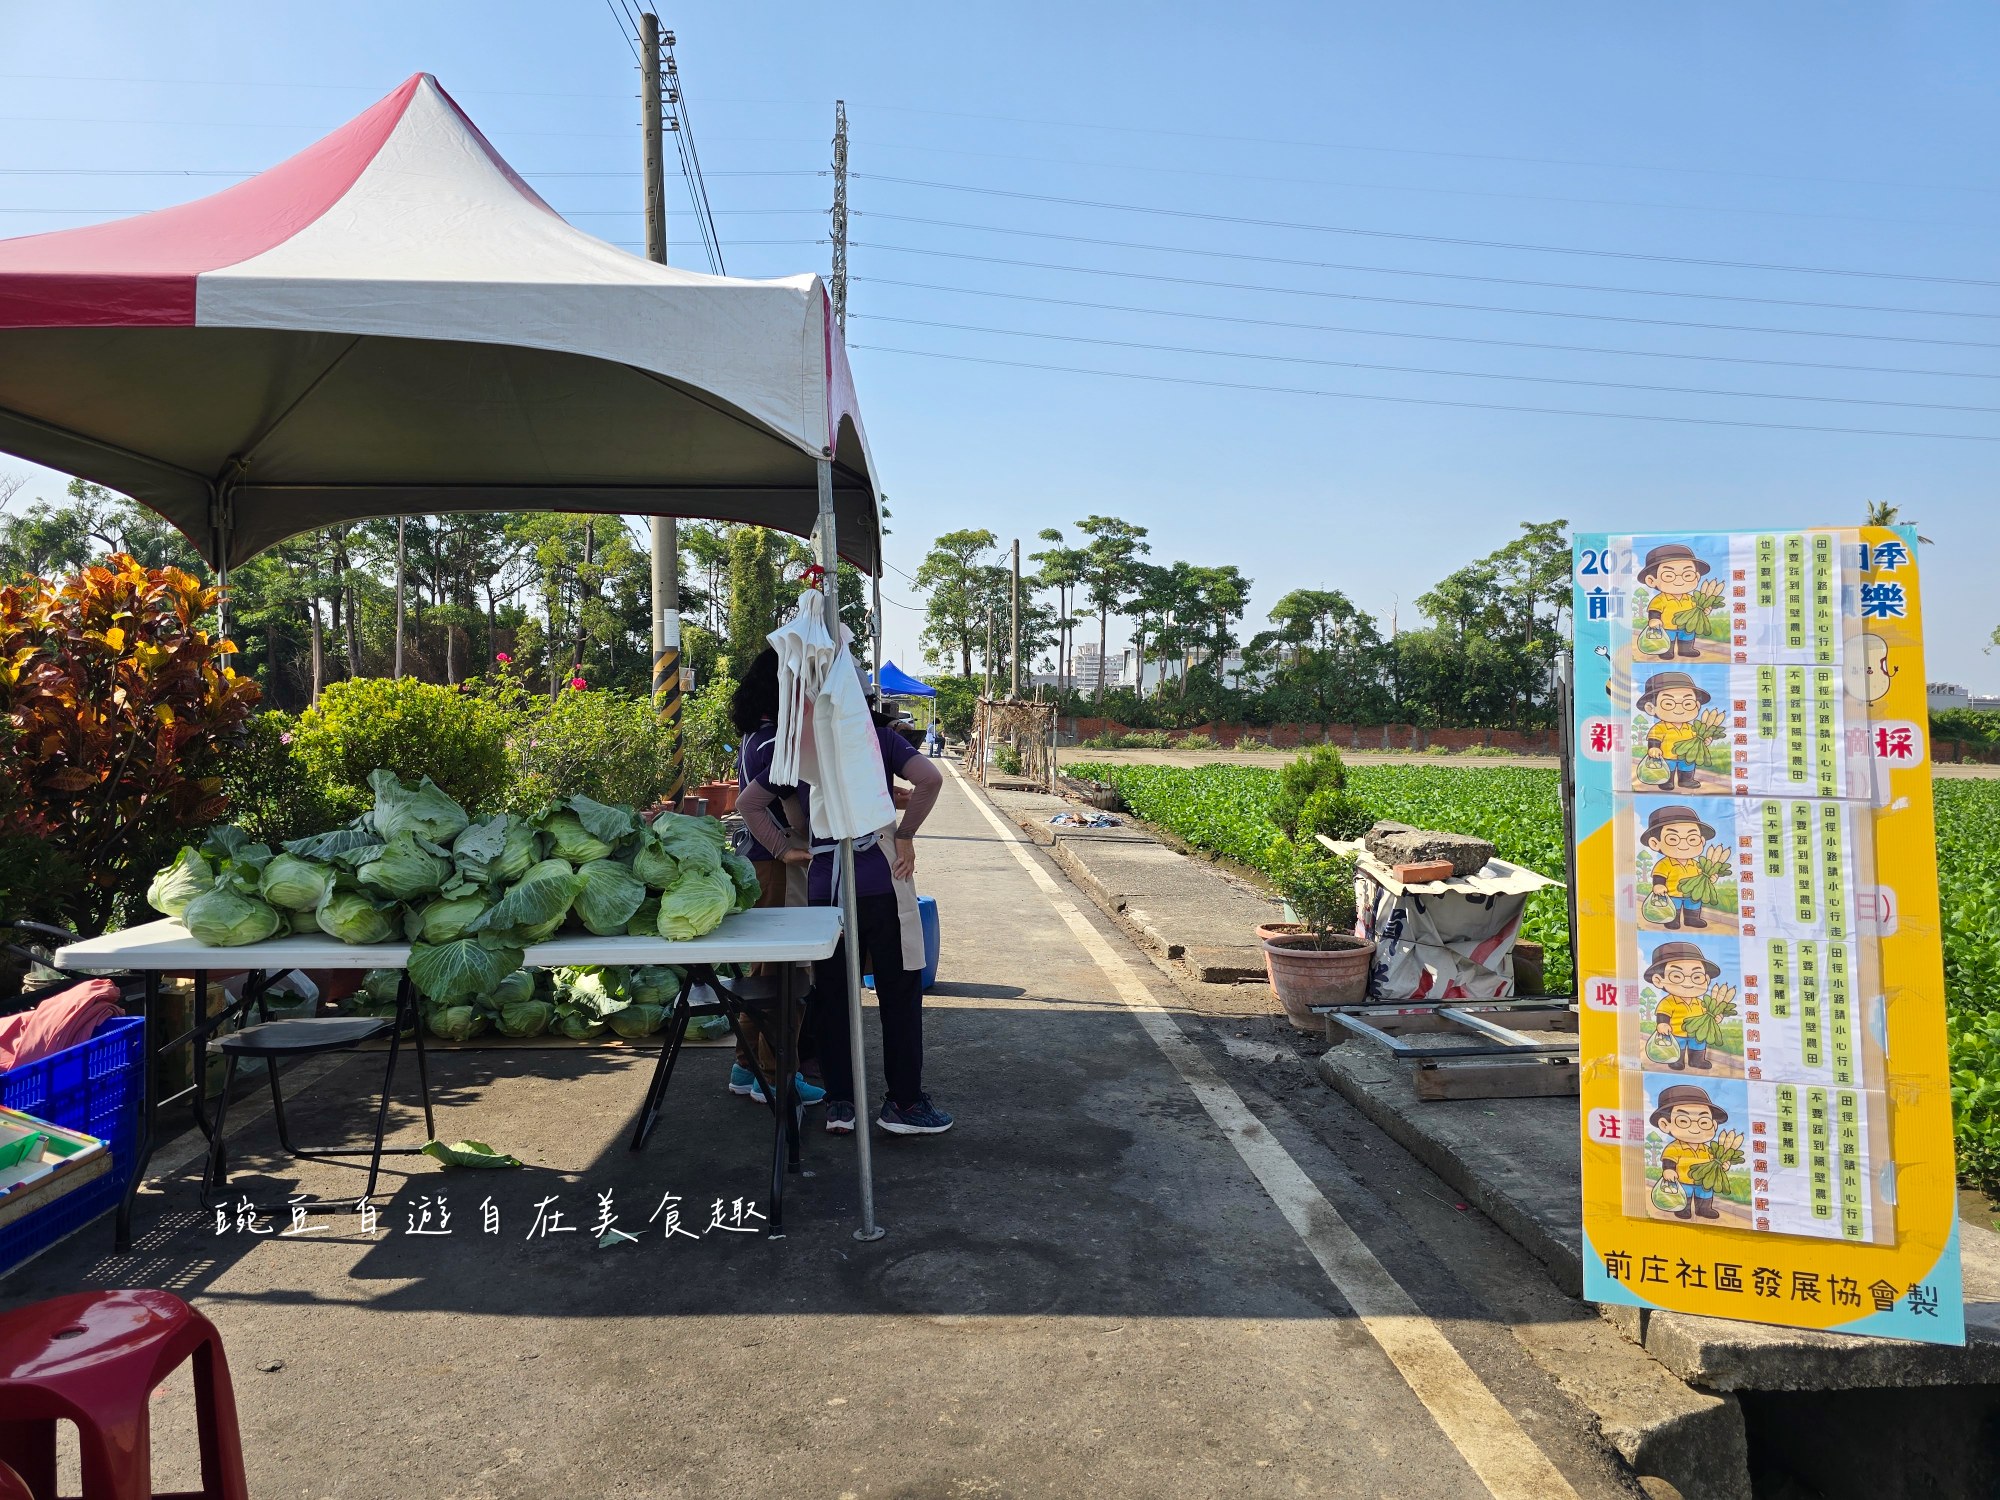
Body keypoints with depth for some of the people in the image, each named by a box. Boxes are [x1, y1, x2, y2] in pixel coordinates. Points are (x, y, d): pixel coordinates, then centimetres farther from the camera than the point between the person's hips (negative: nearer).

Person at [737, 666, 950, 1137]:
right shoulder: (878, 737, -1)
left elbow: (747, 802, 9)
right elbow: (929, 779, -16)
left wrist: (784, 847, 7)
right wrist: (906, 835, -7)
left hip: (823, 887, 4)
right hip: (881, 882, -3)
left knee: (831, 996, 11)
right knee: (900, 993, 5)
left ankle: (839, 1103, 15)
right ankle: (903, 1102, 9)